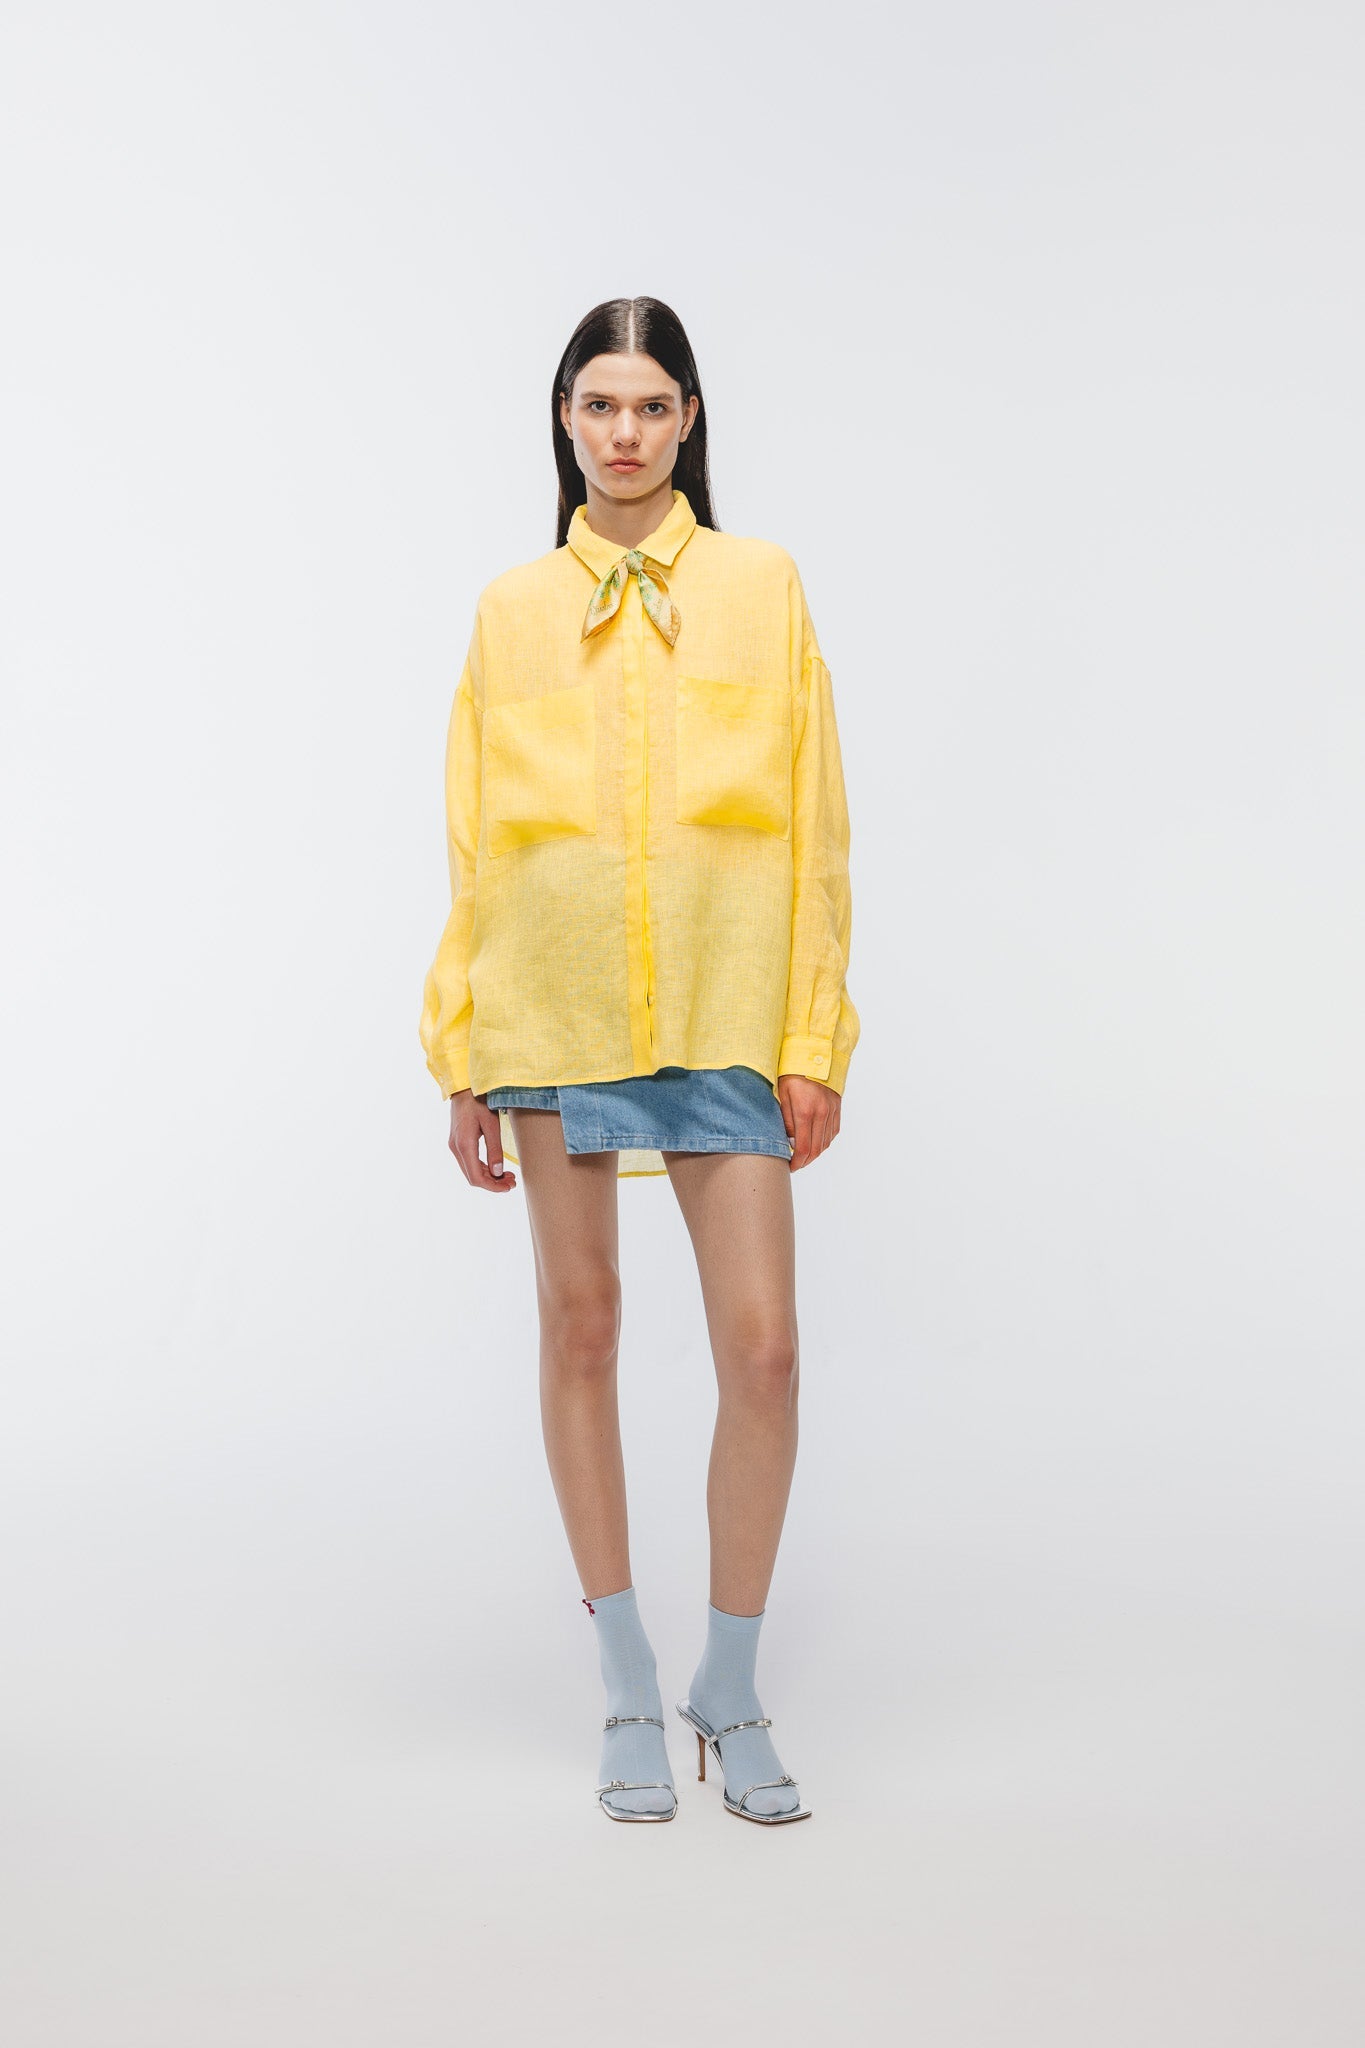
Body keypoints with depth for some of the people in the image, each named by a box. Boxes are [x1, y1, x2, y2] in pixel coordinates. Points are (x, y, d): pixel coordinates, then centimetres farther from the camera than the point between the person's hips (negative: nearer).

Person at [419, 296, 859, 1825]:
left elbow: (809, 822, 3)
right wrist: (463, 1059, 4)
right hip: (555, 1011, 1)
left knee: (763, 1346, -5)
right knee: (579, 1328, 6)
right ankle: (629, 1693, 21)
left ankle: (730, 1691, 14)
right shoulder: (512, 611, 8)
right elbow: (473, 845, 8)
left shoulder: (760, 585, 5)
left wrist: (814, 1039, -3)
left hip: (724, 1012, -1)